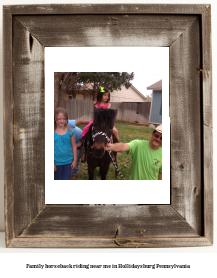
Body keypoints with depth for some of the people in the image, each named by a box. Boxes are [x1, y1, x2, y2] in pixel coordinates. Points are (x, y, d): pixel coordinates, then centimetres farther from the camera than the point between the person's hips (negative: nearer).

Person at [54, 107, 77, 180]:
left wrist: (75, 160, 2)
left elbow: (74, 146, 2)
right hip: (57, 162, -1)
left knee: (66, 179, 13)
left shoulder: (70, 131, -4)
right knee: (57, 179, 14)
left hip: (68, 161, 2)